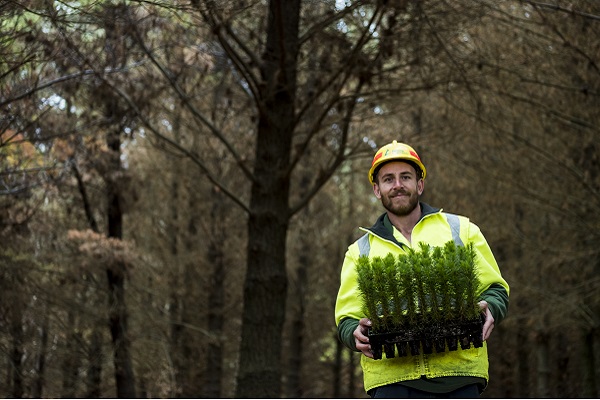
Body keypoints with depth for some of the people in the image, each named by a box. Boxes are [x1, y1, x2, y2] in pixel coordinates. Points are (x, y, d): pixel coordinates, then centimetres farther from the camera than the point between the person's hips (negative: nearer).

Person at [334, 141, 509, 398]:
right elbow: (346, 319, 16)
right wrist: (356, 333, -8)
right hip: (391, 375, 0)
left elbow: (495, 289, 17)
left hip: (458, 373, 0)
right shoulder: (360, 251, 18)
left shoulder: (462, 230, 17)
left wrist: (488, 310, -7)